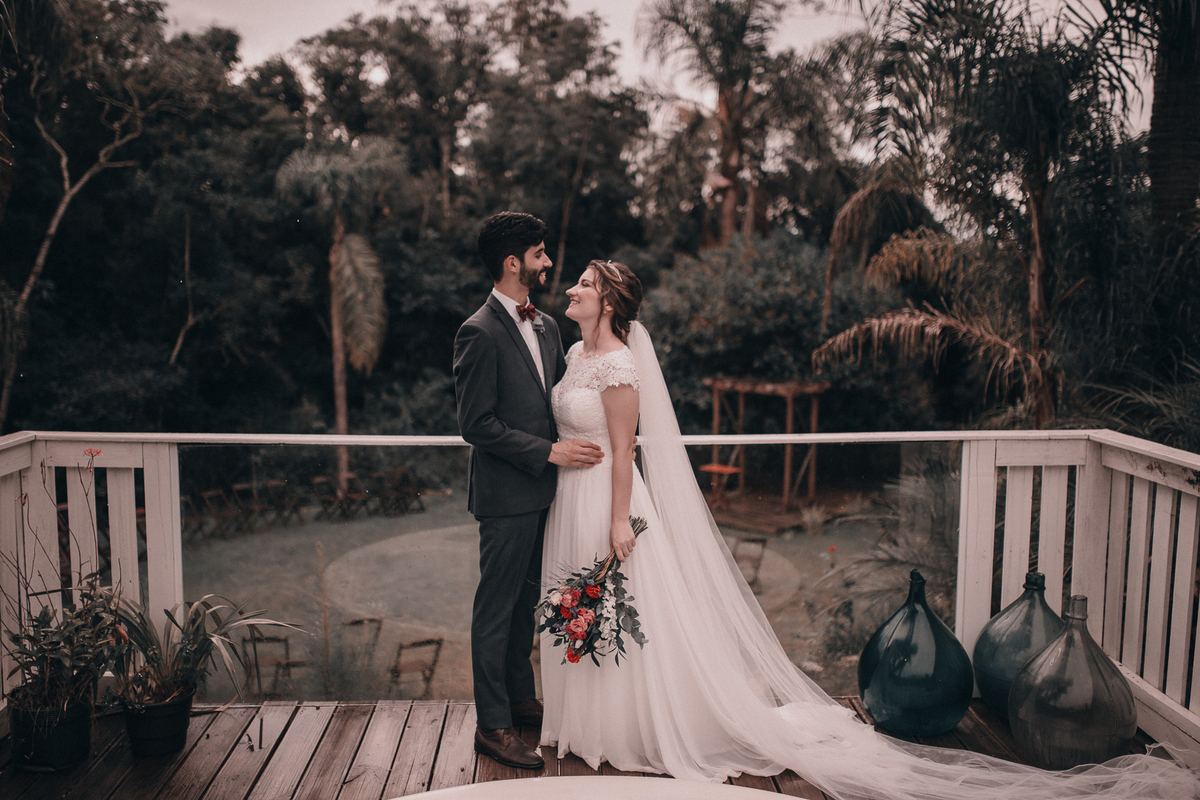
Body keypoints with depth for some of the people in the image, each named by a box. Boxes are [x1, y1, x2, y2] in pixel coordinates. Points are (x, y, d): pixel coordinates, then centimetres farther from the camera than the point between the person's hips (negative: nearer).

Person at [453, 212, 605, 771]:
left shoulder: (545, 326, 11)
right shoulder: (479, 333, -16)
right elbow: (476, 424, -18)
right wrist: (550, 451, -19)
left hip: (541, 492, 8)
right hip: (506, 493, -8)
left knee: (527, 600, 19)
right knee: (496, 608, 3)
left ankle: (521, 698, 34)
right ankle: (493, 724, 15)